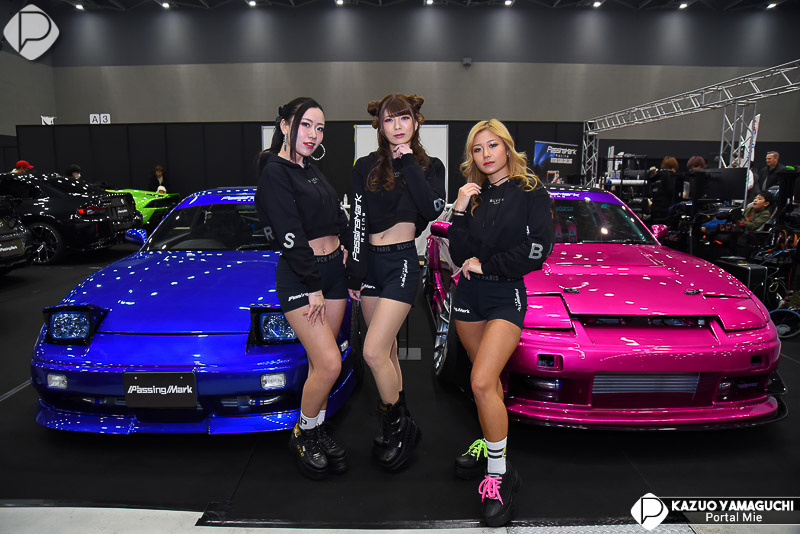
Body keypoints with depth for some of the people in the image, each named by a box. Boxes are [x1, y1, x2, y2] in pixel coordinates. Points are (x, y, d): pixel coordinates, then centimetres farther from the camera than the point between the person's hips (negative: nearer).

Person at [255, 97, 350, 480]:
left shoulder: (312, 171, 14)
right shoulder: (275, 173, -11)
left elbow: (337, 218, 24)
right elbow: (290, 236, -18)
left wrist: (344, 246, 7)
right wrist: (313, 286, -18)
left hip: (332, 269, 8)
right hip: (299, 277, -8)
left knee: (320, 361, 11)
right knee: (330, 364, -11)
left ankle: (318, 431, 25)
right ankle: (302, 434, 12)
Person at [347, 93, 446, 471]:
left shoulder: (429, 166, 3)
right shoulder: (366, 167, 6)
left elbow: (433, 210, -15)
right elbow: (358, 221, 2)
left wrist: (408, 164, -13)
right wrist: (356, 271, -1)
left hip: (402, 262, -4)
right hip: (371, 261, 4)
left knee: (373, 351, -13)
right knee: (386, 349, 11)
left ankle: (397, 427, 7)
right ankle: (401, 424, 27)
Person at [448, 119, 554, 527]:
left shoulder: (531, 192, -2)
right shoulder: (473, 195, 10)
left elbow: (537, 252, -12)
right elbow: (460, 255, 2)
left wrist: (484, 264, -8)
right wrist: (460, 212, -9)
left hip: (506, 296, -5)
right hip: (468, 295, 5)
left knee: (481, 382, -16)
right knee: (488, 378, 15)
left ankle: (498, 473, -4)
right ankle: (488, 445, 31)